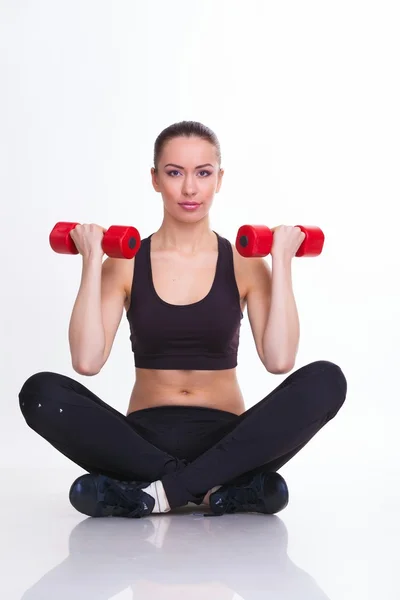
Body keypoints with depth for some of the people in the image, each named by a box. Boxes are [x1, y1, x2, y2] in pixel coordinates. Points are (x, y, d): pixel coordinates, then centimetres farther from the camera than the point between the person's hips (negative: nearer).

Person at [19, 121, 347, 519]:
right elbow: (87, 361, -14)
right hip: (145, 439, 0)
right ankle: (216, 490, -26)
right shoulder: (126, 262, 1)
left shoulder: (245, 263, 2)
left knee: (325, 380, -27)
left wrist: (281, 261, -12)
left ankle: (160, 491, -26)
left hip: (226, 441, 0)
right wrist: (92, 261, -12)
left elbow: (279, 359, -15)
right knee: (41, 392, -27)